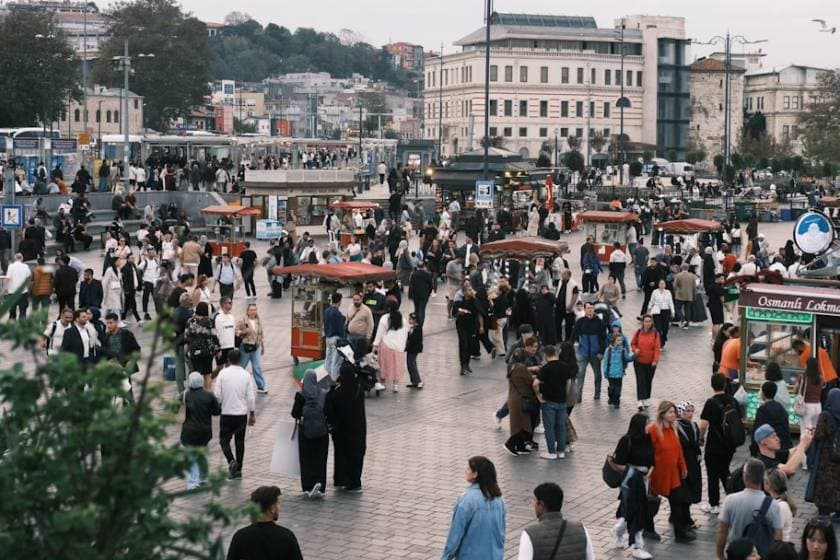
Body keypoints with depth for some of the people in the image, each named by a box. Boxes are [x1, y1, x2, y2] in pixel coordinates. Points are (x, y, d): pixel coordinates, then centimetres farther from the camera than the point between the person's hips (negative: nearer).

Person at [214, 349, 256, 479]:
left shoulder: (223, 373, -9)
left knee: (224, 440, 10)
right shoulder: (246, 375, -4)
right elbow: (251, 397, -2)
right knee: (240, 442, 14)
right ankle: (238, 470, 18)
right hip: (242, 414, 2)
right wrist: (252, 414, 9)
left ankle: (231, 461, -14)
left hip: (227, 413, -2)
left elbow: (217, 395, -10)